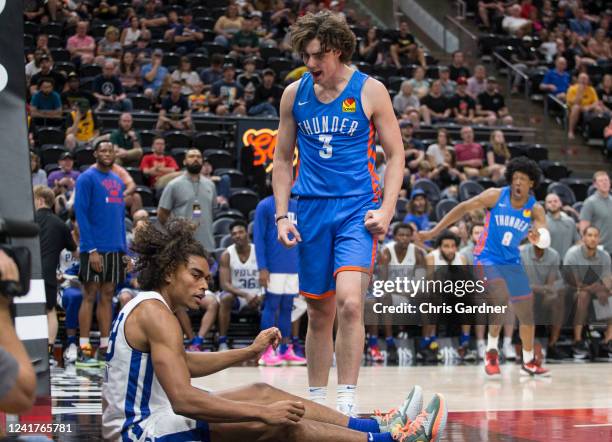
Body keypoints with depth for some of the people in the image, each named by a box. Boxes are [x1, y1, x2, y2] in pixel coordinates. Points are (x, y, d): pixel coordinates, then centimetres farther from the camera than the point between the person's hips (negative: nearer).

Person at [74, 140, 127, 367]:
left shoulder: (118, 182, 15)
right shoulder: (87, 178, -6)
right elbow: (81, 214, -12)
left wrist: (124, 250, 12)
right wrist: (91, 250, -18)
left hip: (115, 249, 6)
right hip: (95, 248, -6)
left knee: (107, 295, 8)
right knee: (90, 295, -4)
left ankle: (105, 348, 11)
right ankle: (84, 350, -2)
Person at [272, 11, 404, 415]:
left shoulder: (370, 91, -2)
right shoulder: (294, 94, 7)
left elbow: (396, 155, 2)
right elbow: (283, 160, 15)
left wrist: (386, 210, -9)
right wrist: (282, 214, 5)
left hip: (358, 210, -3)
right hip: (312, 211, 4)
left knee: (349, 302, -21)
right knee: (319, 313, 10)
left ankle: (348, 402, -17)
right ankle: (316, 401, 23)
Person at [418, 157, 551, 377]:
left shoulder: (535, 209, -7)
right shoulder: (496, 196, -12)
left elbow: (544, 232, -25)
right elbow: (464, 208, -9)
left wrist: (539, 238, -52)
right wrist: (434, 232, -14)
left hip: (512, 262, 4)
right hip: (487, 259, -4)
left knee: (527, 312, 8)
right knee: (500, 299, -28)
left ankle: (529, 362, 26)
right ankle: (492, 352, -13)